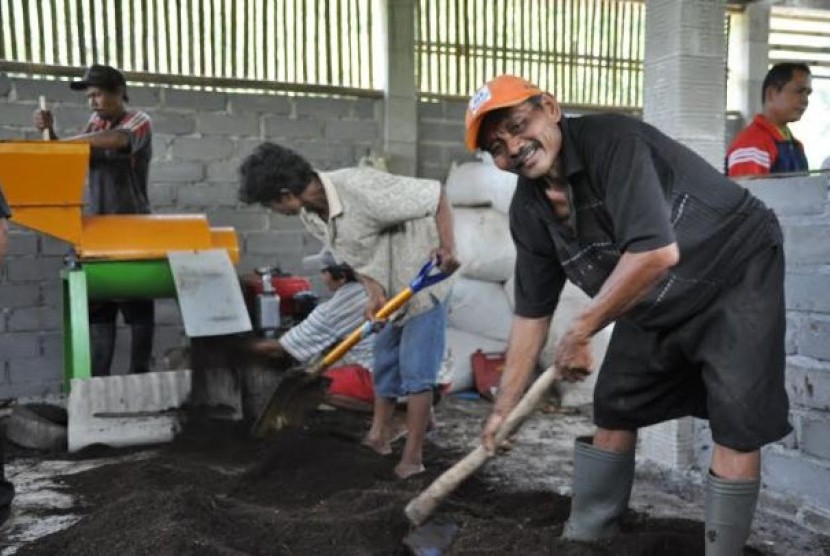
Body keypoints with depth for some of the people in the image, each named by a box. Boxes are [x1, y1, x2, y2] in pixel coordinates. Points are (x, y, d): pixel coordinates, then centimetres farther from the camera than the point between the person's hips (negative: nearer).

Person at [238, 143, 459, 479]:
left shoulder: (360, 187, -34)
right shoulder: (310, 217, -9)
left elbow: (436, 194, -28)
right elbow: (356, 257, -2)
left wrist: (447, 248, -37)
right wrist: (375, 294, -19)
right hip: (388, 292, 8)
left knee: (415, 372, -3)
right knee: (383, 364, 18)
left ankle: (413, 456, 8)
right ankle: (379, 437, 34)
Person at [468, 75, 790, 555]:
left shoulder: (612, 140, -31)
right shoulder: (529, 210, -8)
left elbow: (656, 252, -39)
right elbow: (532, 311, -1)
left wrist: (580, 333, -28)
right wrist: (504, 406, 1)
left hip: (735, 272, -7)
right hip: (654, 303, 7)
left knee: (737, 428, -11)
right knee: (614, 411, 9)